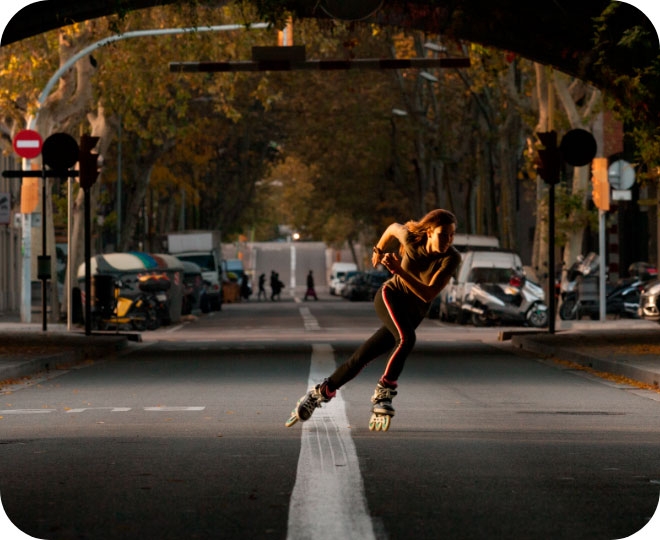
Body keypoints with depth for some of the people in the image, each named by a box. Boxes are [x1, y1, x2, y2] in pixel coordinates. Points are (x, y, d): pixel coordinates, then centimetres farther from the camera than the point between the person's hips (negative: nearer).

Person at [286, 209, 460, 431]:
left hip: (413, 312, 2)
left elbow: (428, 294, -23)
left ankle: (319, 394, 18)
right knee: (406, 338, -32)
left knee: (362, 357, 2)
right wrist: (379, 249, 25)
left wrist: (399, 270, -33)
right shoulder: (412, 238, -17)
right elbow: (394, 228, 7)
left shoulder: (451, 259, -18)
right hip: (390, 296, -2)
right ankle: (384, 392, -18)